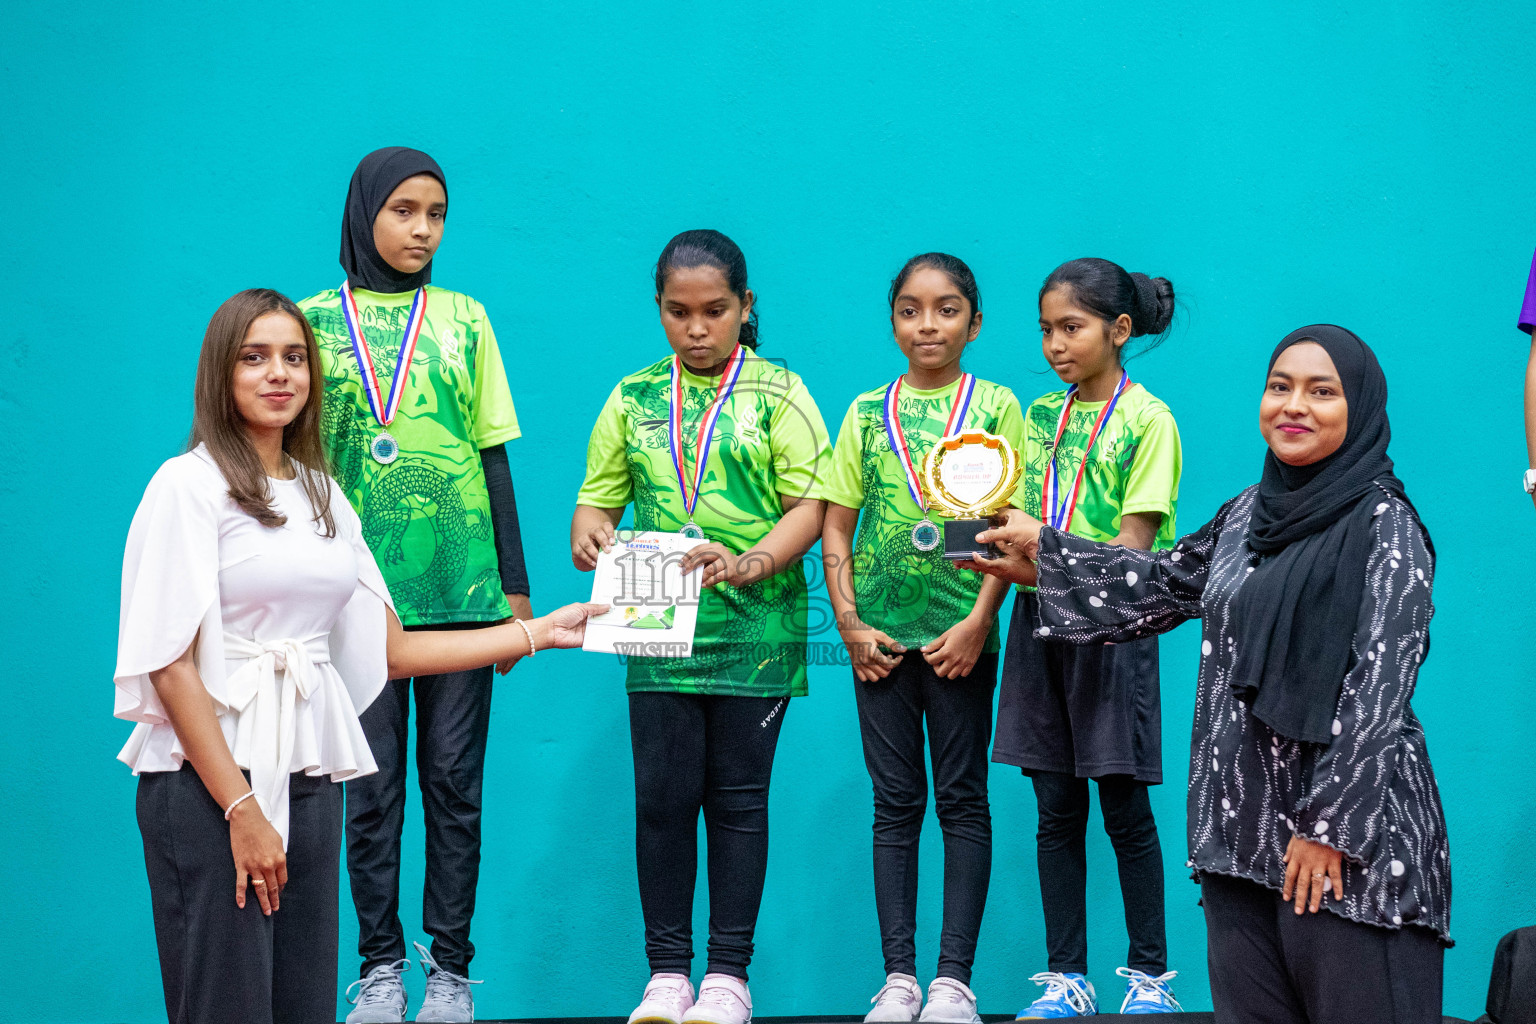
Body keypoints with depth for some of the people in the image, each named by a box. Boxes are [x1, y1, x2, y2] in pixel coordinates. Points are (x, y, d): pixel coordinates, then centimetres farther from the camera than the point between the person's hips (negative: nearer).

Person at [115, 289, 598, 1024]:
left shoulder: (323, 495, 14)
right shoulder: (189, 485, -7)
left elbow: (390, 650, 14)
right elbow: (170, 664, -13)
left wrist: (540, 633, 13)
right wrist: (241, 809, -17)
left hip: (309, 776, 6)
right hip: (208, 782, -6)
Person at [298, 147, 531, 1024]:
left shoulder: (464, 319, 8)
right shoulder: (319, 320, 6)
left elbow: (493, 455, 9)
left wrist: (516, 586, 6)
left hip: (461, 586, 1)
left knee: (454, 780, 3)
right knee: (372, 785, 3)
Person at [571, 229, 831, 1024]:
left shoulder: (778, 393, 1)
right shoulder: (633, 399, 9)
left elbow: (809, 505, -6)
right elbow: (598, 499, 10)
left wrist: (751, 565, -22)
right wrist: (588, 538, -14)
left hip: (754, 631, -2)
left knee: (739, 798, 4)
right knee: (661, 798, 2)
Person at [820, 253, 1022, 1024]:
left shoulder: (996, 406, 2)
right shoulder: (867, 412, 9)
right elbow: (835, 527, 8)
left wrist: (977, 623, -11)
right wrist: (850, 624, -3)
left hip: (961, 633, -2)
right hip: (882, 634, 2)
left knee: (962, 799, 1)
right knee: (894, 802, 5)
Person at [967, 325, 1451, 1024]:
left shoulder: (1383, 522, -6)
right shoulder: (1248, 513, 14)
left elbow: (1380, 681, -12)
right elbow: (1165, 580, 30)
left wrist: (1330, 823, -16)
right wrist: (1043, 552, 35)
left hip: (1347, 820, -6)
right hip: (1245, 823, 6)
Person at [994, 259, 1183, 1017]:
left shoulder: (1147, 418, -4)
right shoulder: (1041, 416, 13)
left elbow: (1134, 543, -12)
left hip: (1113, 623, -5)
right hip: (1042, 619, 5)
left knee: (1125, 807, 0)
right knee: (1056, 809, 6)